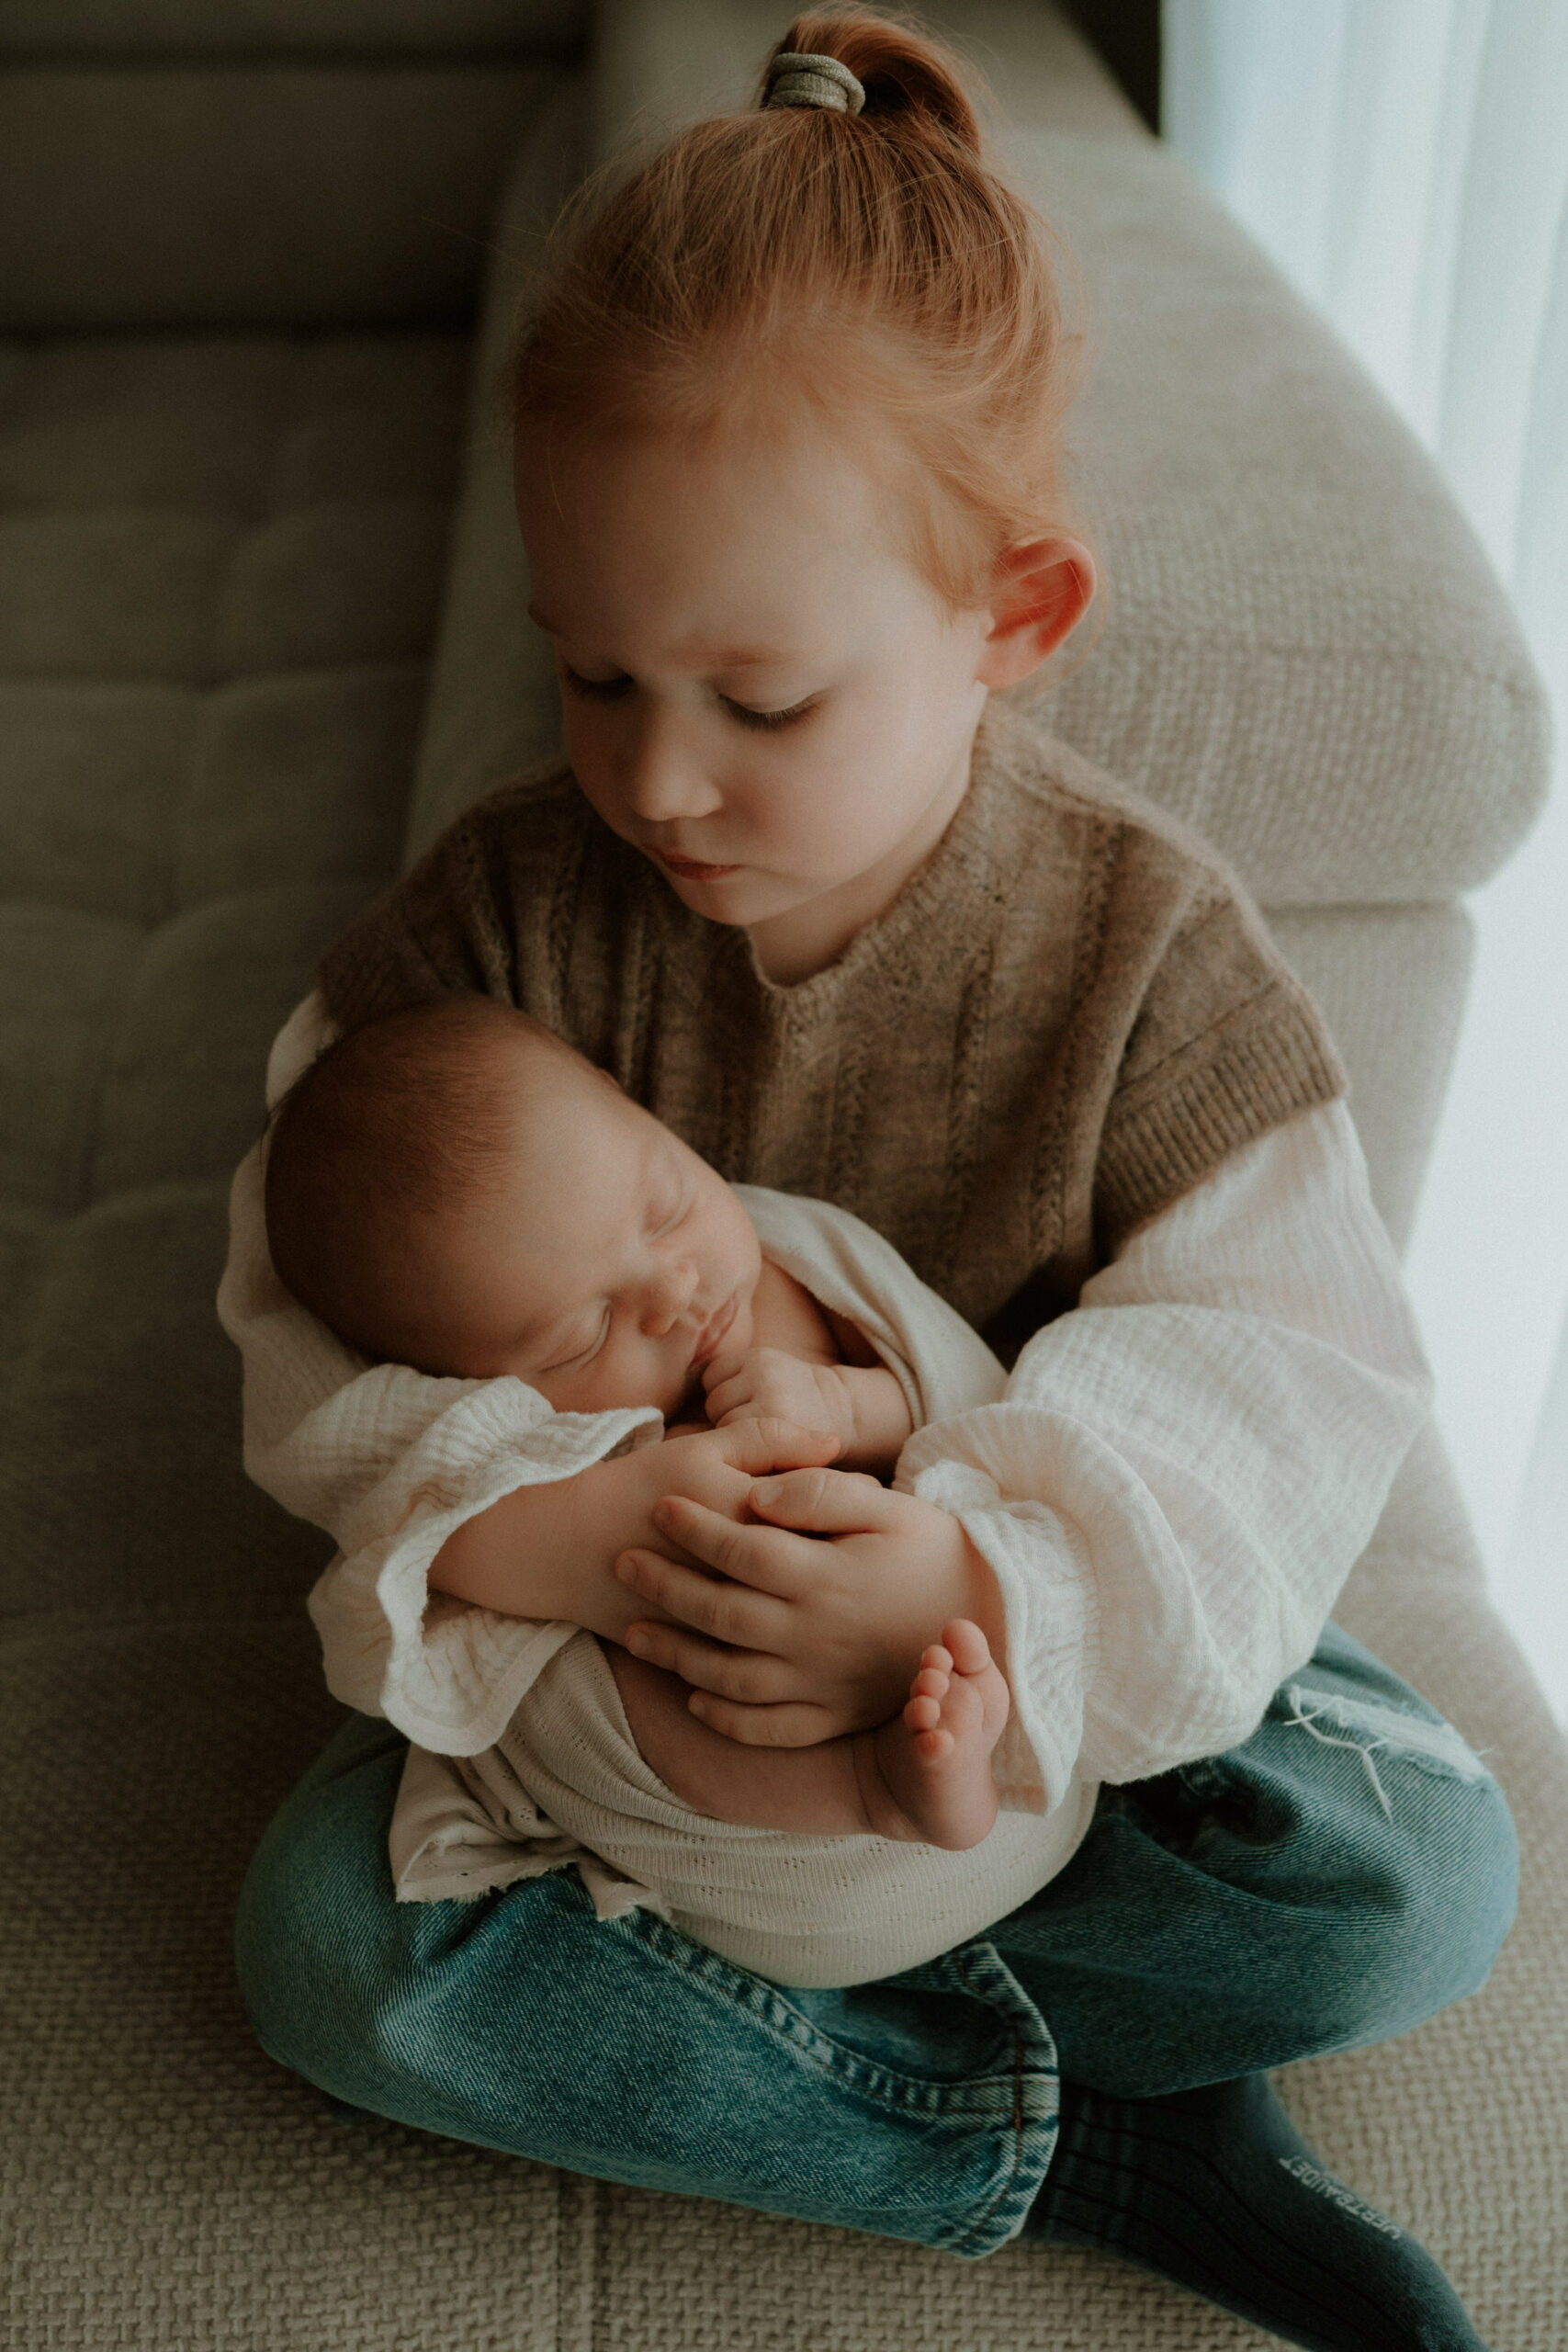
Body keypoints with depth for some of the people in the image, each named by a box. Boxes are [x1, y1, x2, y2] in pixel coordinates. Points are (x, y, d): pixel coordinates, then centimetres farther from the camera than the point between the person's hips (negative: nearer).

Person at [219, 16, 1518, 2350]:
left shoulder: (1143, 945, -18)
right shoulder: (506, 909, -15)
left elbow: (1284, 1367, -20)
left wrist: (984, 1581, -38)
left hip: (1042, 1613, 0)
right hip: (621, 1630, 1)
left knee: (1424, 1883, -20)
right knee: (326, 1937, -22)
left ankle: (705, 1953, -12)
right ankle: (1089, 2139, -18)